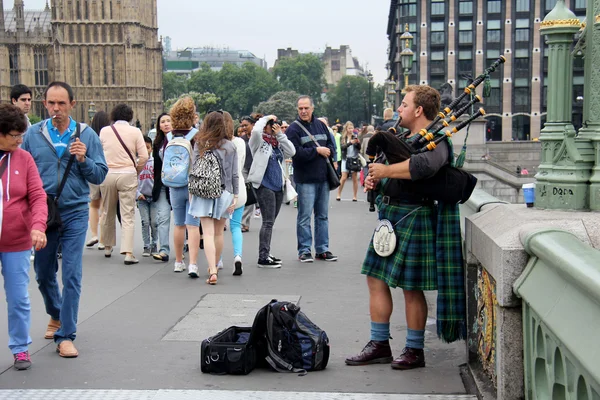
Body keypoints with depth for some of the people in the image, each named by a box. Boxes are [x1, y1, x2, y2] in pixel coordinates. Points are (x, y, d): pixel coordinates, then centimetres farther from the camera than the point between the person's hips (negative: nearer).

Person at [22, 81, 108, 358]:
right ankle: (56, 316, 43)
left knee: (72, 275, -4)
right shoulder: (33, 134, 0)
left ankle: (66, 335, 6)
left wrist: (84, 160, -18)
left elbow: (100, 175, 0)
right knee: (43, 274, 15)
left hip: (75, 213, -2)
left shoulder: (87, 135, -2)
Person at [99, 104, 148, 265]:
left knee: (107, 213, 17)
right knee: (128, 215, -2)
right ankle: (128, 253, -9)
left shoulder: (104, 131, 4)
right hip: (127, 174, -2)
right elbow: (144, 157, -4)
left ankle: (107, 247, 29)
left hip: (107, 174, 2)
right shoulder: (135, 131, -1)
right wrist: (136, 171, 11)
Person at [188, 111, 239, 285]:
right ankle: (214, 267, 29)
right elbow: (234, 174, 0)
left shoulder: (199, 144, -3)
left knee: (208, 234, -4)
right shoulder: (229, 146, -1)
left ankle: (212, 272, -15)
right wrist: (235, 195, 6)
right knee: (218, 233, 15)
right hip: (223, 192, 1)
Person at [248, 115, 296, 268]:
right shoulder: (259, 141, -3)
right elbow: (255, 131, -24)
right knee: (268, 221, -10)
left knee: (270, 222, 13)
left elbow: (291, 152, 2)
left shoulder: (278, 143, 15)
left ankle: (266, 254, 21)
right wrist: (266, 118, -7)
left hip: (278, 186, 7)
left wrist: (280, 134, 0)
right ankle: (263, 258, -8)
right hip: (264, 185, -7)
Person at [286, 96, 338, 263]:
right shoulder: (294, 129, -7)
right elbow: (296, 153, -17)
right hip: (305, 179, -6)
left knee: (323, 215, 11)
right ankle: (304, 251, 6)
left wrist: (327, 151, -7)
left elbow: (331, 145, 15)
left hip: (323, 177, 6)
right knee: (304, 216, -2)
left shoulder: (321, 125, 10)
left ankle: (322, 249, 19)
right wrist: (317, 151, -13)